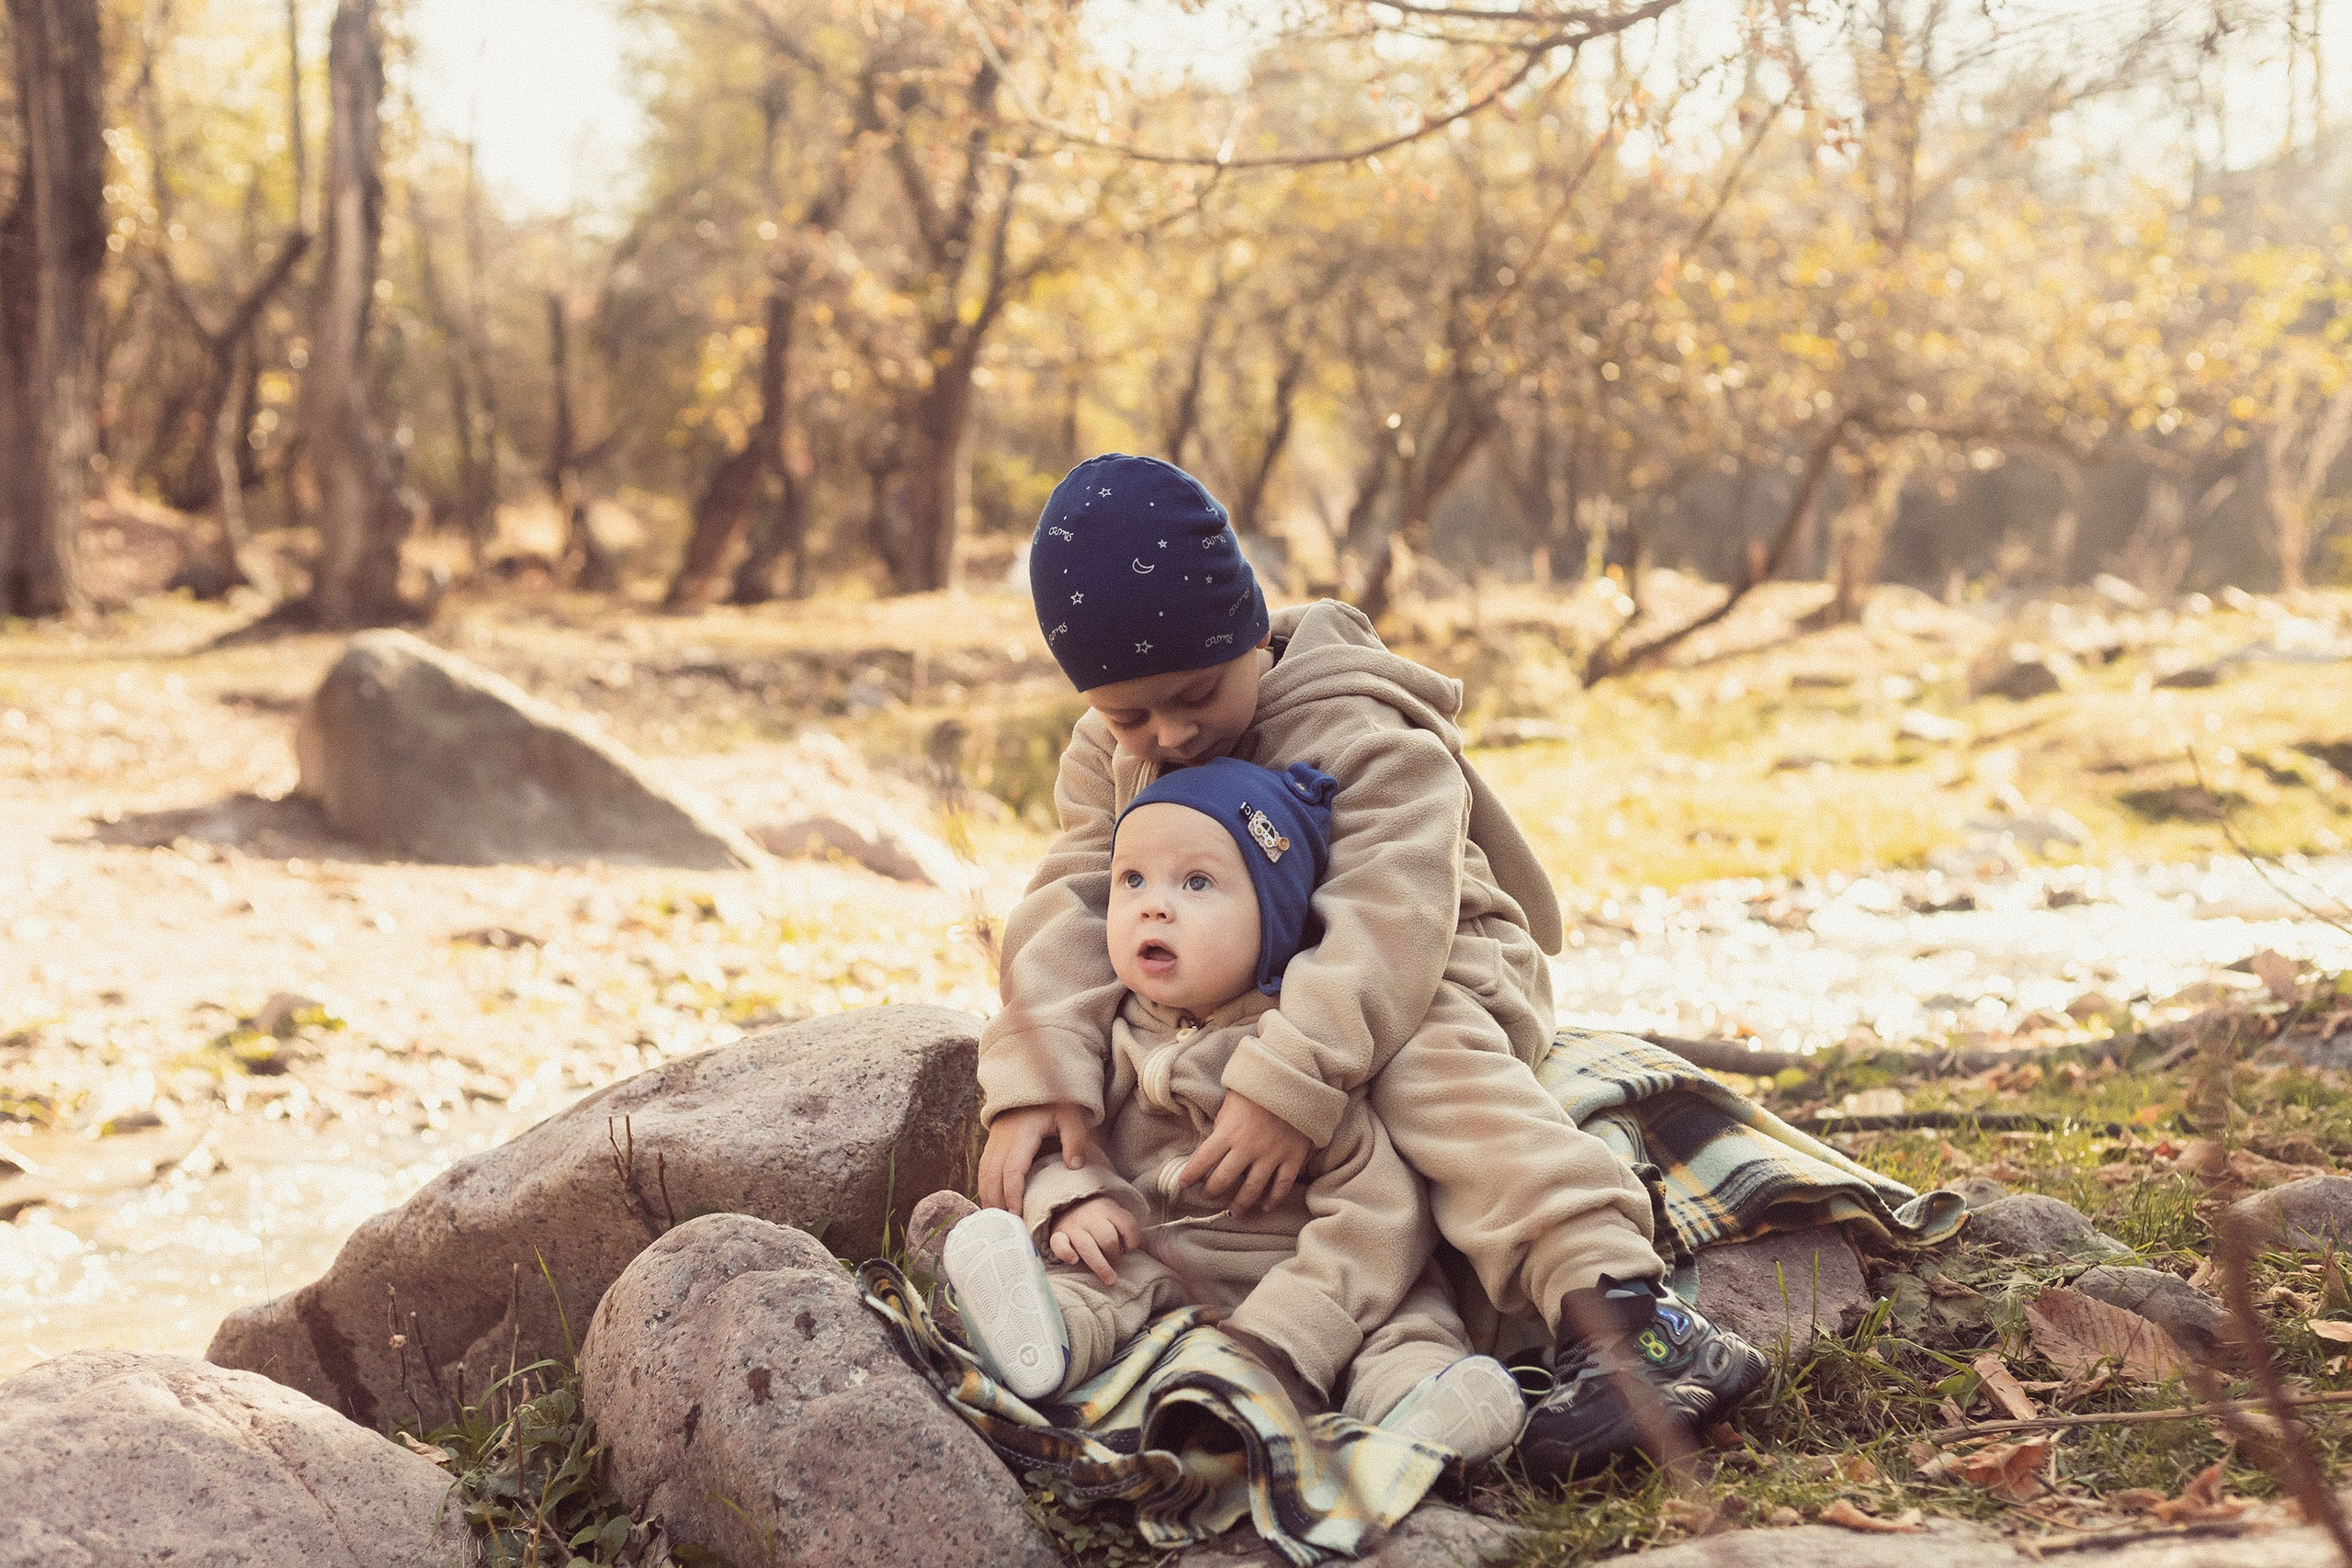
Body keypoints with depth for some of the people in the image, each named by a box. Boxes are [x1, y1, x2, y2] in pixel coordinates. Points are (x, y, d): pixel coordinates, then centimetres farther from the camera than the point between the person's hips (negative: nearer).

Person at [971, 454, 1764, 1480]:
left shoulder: (1368, 738, -23)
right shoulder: (1107, 760, -2)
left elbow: (1388, 924, -37)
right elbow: (1070, 907, -14)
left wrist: (1288, 1084, -50)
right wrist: (1035, 1081, -32)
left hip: (1424, 977, -7)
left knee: (1432, 1065, -40)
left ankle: (1610, 1303, -53)